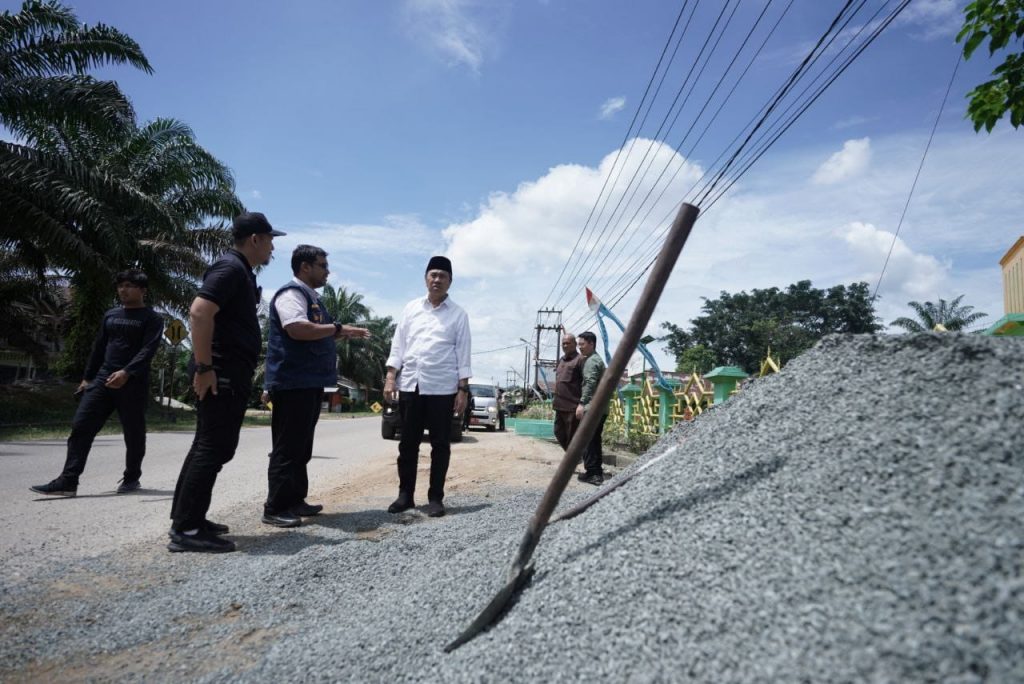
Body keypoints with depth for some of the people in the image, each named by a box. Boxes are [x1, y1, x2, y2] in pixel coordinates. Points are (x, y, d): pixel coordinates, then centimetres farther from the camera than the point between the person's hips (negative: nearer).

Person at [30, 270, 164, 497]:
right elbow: (99, 347, 21)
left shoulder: (152, 319, -2)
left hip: (133, 383, -5)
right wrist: (88, 377, 17)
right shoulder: (110, 315, 18)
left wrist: (126, 372, -28)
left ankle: (131, 478, 18)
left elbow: (148, 350, -14)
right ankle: (68, 481, -6)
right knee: (81, 426, -5)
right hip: (103, 379, 6)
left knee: (133, 434, 2)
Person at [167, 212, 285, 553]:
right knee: (214, 448, -8)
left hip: (230, 374, 11)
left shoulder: (240, 271, 19)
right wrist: (204, 367, -25)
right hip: (222, 375, -11)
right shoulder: (230, 267, -12)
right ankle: (187, 530, -2)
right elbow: (200, 312, -25)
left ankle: (187, 519, 23)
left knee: (208, 445, 14)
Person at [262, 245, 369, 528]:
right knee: (287, 447, -6)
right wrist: (337, 328, -20)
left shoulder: (313, 297, 20)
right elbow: (298, 329, -28)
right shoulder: (291, 293, -12)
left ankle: (295, 501, 23)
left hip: (310, 382, 10)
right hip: (293, 383, -10)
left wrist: (346, 333, 18)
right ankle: (275, 508, 0)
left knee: (301, 447, 14)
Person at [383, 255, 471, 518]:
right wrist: (390, 377, 0)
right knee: (408, 443, 8)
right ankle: (405, 494, 19)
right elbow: (398, 345, 9)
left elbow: (463, 354, 0)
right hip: (410, 384, 2)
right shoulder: (411, 308, 10)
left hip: (442, 387, -2)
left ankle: (435, 497, 13)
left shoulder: (458, 314, 3)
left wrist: (463, 389, -6)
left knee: (440, 445, 4)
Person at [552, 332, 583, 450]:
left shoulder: (579, 360, -9)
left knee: (572, 436, -1)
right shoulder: (561, 360, 17)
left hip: (572, 406, -9)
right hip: (560, 405, 9)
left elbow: (585, 383, -15)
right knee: (559, 432, 15)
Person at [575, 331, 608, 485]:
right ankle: (597, 471, 17)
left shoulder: (591, 361, -10)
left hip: (592, 407, -10)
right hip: (601, 407, 10)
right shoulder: (597, 359, 22)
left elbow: (590, 383, -23)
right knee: (595, 439, 14)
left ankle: (591, 473, -7)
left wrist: (582, 403, -29)